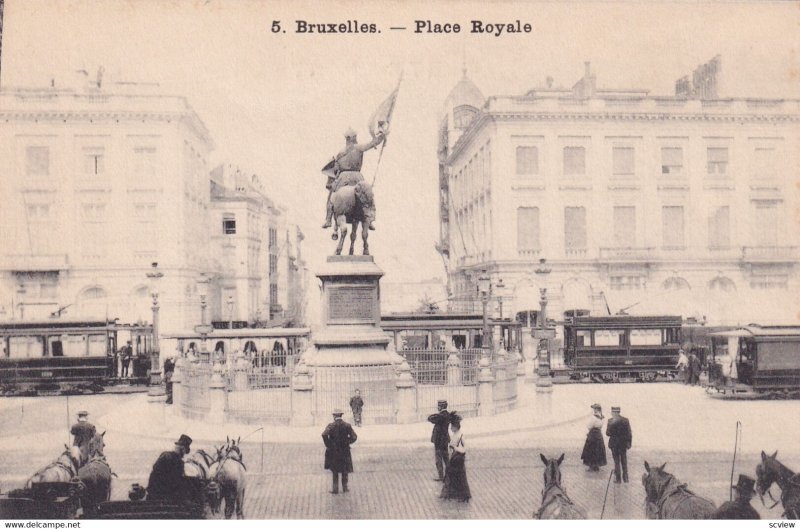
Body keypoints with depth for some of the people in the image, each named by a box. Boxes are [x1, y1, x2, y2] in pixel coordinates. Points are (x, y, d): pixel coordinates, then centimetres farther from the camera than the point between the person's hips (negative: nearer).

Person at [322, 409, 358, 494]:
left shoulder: (331, 426, -10)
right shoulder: (347, 426, -4)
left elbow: (324, 435, -26)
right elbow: (354, 437, -10)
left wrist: (328, 445, -13)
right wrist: (347, 443, 4)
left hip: (333, 451, -1)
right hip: (345, 451, 1)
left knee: (335, 471, 12)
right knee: (344, 470, 16)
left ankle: (335, 488, 12)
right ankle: (344, 487, 21)